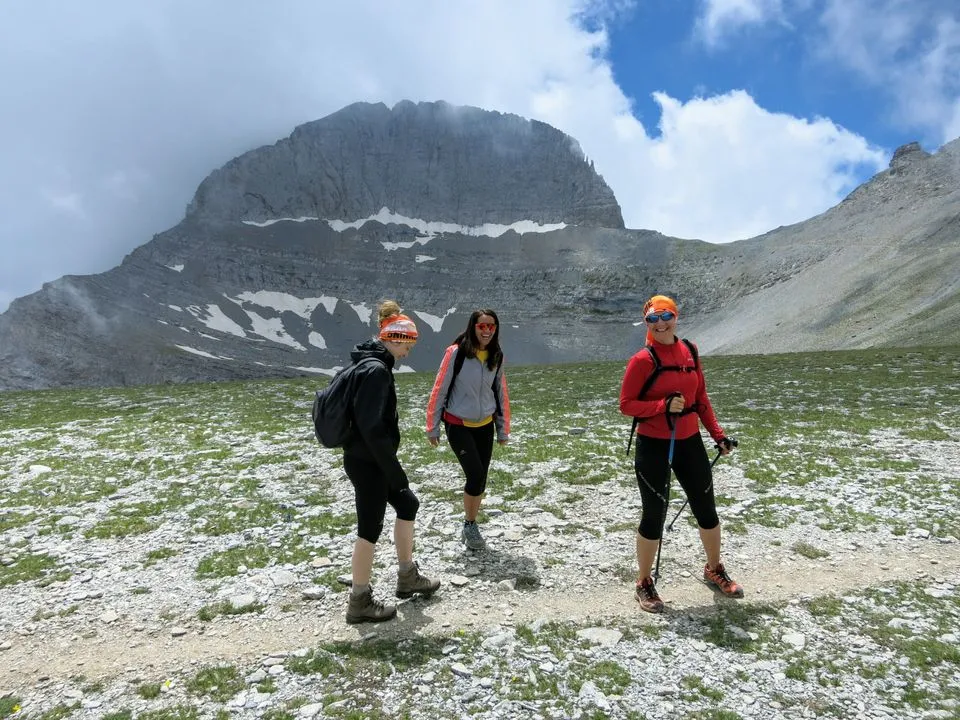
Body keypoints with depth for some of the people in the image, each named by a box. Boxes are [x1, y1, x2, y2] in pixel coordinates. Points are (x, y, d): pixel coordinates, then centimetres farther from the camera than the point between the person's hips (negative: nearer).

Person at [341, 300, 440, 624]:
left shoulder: (369, 363, 10)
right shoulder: (377, 370, -22)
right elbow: (371, 426, -27)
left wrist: (390, 466, 22)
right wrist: (393, 470, -20)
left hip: (367, 458, 10)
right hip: (367, 461, -10)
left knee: (407, 504, 20)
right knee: (370, 528, 2)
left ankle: (408, 577, 33)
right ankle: (360, 603, 18)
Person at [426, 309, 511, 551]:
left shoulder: (496, 357, 0)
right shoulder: (456, 352, -15)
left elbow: (501, 394, 9)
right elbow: (439, 390, -10)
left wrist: (503, 429, 11)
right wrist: (433, 428, -6)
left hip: (485, 426, 5)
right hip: (458, 425, -5)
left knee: (481, 479, 7)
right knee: (476, 475, -14)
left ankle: (470, 527, 26)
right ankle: (469, 526, 10)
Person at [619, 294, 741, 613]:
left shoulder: (690, 351, 4)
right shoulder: (642, 360, -12)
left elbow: (701, 398, 11)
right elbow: (626, 405, -11)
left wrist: (717, 434, 7)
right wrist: (664, 405, -23)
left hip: (689, 442, 5)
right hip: (653, 446, -5)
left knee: (706, 510, 17)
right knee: (654, 515, 2)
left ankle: (714, 569, 42)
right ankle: (645, 583, 23)